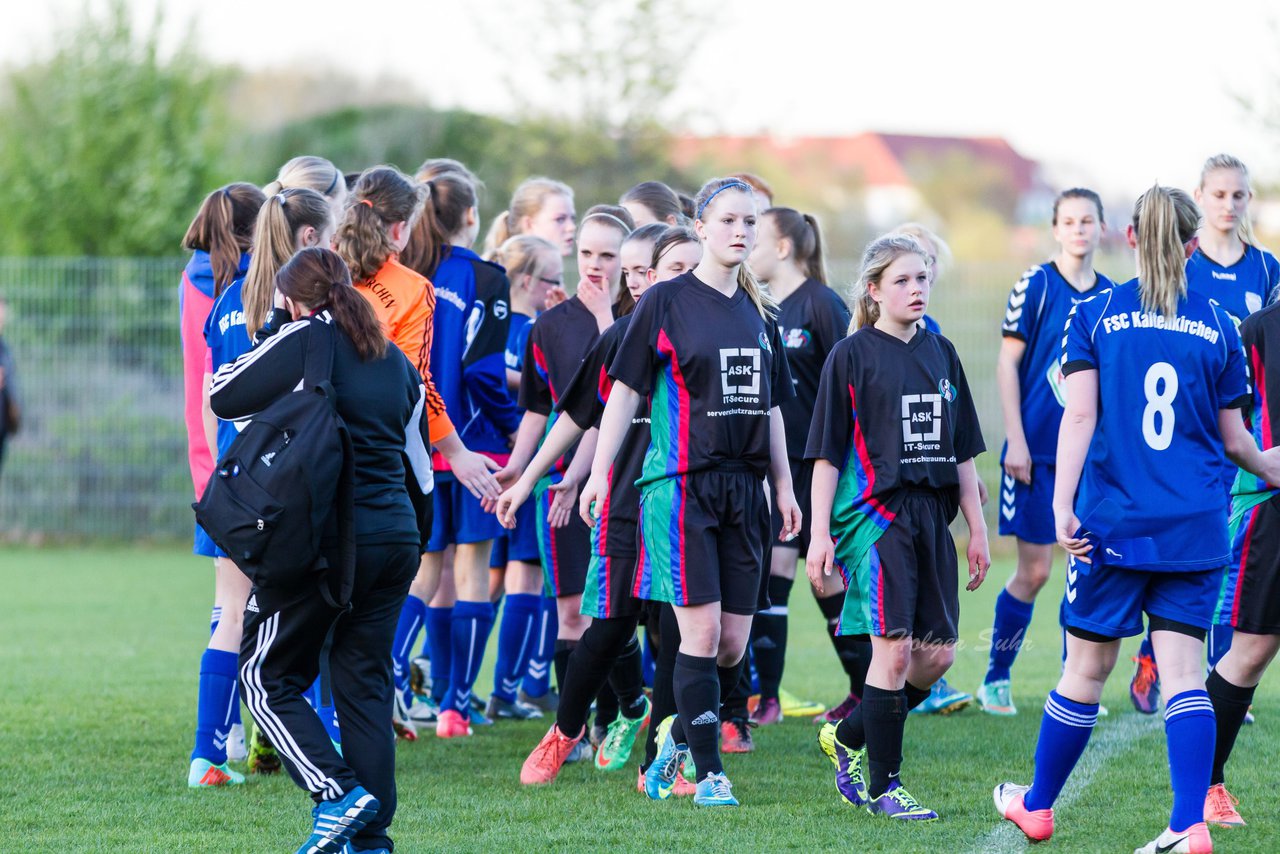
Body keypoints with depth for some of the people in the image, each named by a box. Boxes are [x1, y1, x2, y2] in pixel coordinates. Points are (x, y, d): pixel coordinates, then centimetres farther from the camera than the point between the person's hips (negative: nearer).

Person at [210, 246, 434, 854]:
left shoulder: (304, 342, -6)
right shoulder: (396, 360, 14)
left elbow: (222, 398, 1)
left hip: (322, 537, -6)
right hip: (396, 539, 6)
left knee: (269, 678, 4)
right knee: (365, 681, 11)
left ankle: (338, 794, -13)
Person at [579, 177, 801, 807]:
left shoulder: (758, 312, 14)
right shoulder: (666, 301, -2)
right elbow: (625, 390, -1)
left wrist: (784, 488, 16)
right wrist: (599, 471, -7)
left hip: (743, 488, 5)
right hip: (681, 484, -5)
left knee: (734, 642, 3)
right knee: (701, 631, -9)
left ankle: (677, 739, 23)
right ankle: (708, 772, -1)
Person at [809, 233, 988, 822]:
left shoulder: (940, 353, 14)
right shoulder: (852, 356, -2)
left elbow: (962, 452, 18)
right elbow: (827, 453, -3)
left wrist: (978, 529, 15)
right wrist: (820, 533, -9)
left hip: (931, 517, 6)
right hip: (874, 514, -6)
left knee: (938, 652, 3)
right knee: (895, 647, -11)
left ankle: (848, 736, 23)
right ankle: (882, 786, -2)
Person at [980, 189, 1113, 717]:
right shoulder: (1035, 286, -5)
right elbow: (1008, 364, -5)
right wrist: (1015, 441, -10)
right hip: (1039, 450, -4)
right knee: (1033, 571, -2)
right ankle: (996, 680, 13)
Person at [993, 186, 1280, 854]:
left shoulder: (1093, 316, 0)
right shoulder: (1216, 326, 4)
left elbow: (1079, 417, -8)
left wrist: (1063, 505, -9)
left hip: (1114, 522, -1)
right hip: (1195, 526, 1)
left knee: (1087, 668, 9)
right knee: (1183, 673, -2)